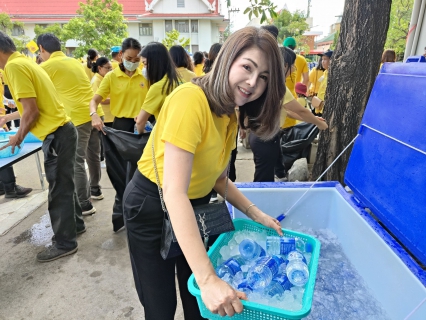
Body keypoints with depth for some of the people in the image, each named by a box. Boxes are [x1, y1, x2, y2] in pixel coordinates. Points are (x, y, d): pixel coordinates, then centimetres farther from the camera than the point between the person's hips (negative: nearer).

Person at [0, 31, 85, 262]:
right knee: (64, 185, 20)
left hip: (57, 135, -10)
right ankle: (75, 224, 36)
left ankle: (65, 243, 14)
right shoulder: (24, 62, 16)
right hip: (62, 131, 10)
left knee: (59, 190, 0)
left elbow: (32, 111, -18)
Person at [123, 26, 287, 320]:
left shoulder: (230, 115, -1)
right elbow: (174, 192, -35)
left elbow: (218, 178, 6)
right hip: (152, 207, -7)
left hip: (195, 207, 7)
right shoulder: (190, 99, -28)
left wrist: (256, 214, -1)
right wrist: (208, 278, -37)